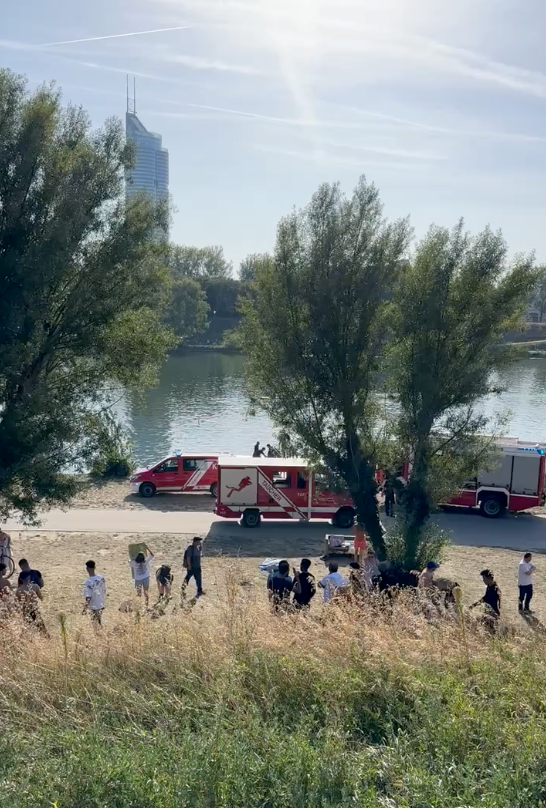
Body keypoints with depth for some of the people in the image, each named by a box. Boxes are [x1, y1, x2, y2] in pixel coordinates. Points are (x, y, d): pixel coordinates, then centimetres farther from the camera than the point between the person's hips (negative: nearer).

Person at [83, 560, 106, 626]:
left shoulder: (88, 582, -26)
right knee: (99, 623, 24)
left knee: (96, 624, 11)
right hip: (101, 606, 5)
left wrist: (85, 608, -12)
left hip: (93, 607, -5)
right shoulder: (101, 578, -8)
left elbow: (88, 598, -23)